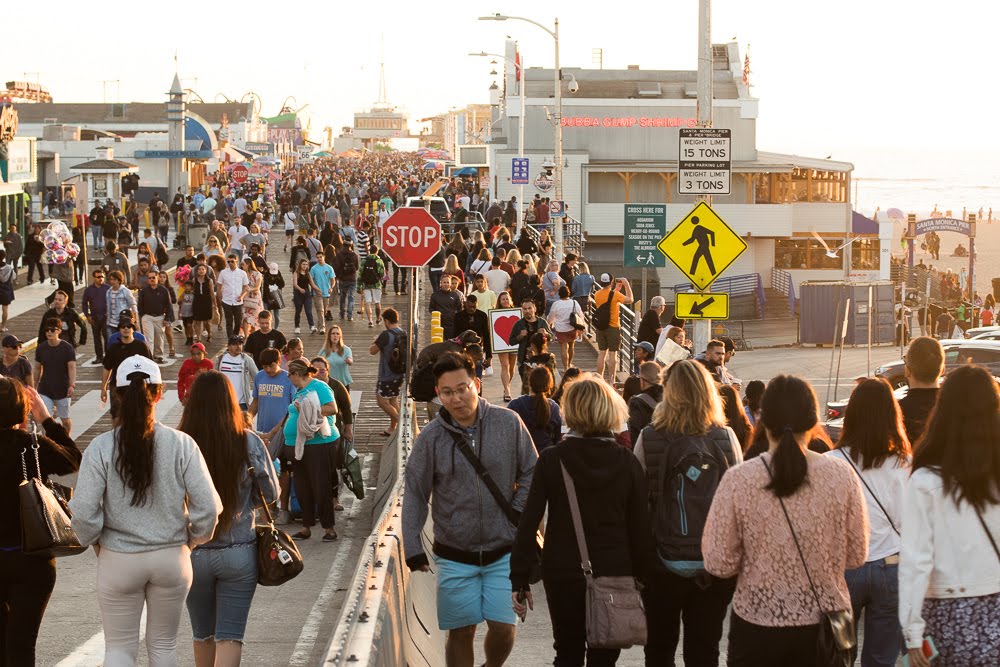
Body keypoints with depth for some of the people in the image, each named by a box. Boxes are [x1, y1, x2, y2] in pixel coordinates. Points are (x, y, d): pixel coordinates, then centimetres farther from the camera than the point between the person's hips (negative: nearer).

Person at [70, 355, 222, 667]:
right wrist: (193, 540, 8)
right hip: (171, 557, 1)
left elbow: (83, 514, -14)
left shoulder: (101, 448, -11)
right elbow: (208, 507, -11)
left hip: (118, 561, -1)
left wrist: (95, 542, 6)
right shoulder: (181, 444, -10)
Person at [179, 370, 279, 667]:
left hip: (193, 552, 1)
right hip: (239, 552, -1)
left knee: (203, 635, 19)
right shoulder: (249, 443, -11)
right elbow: (271, 492, 1)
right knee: (229, 637, 3)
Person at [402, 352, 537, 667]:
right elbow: (415, 495, 0)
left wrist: (519, 516, -4)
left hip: (503, 551, 0)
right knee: (460, 632, 5)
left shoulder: (509, 423, -6)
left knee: (503, 628, -2)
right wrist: (412, 548, -4)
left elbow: (530, 473, 5)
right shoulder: (430, 437, -5)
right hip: (455, 555, 0)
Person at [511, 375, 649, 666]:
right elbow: (640, 527, -2)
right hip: (613, 573, 0)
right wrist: (642, 576, 8)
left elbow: (529, 521, -8)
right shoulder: (628, 463, -4)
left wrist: (519, 579, -3)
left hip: (562, 573, 0)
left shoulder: (551, 459, -6)